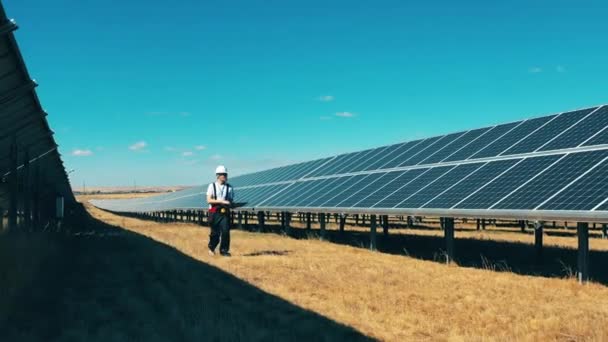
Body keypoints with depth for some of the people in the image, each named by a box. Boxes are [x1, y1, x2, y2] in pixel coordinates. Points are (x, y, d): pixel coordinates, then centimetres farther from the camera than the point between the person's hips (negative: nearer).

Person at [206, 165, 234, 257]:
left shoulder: (229, 187, 6)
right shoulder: (212, 186, 0)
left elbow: (231, 201, 9)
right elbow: (209, 200, -7)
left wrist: (229, 204, -15)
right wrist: (221, 201, -17)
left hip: (225, 212, 2)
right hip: (215, 212, -1)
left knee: (226, 231, -10)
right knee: (215, 232, 6)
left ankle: (224, 250, 5)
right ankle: (211, 248, 33)